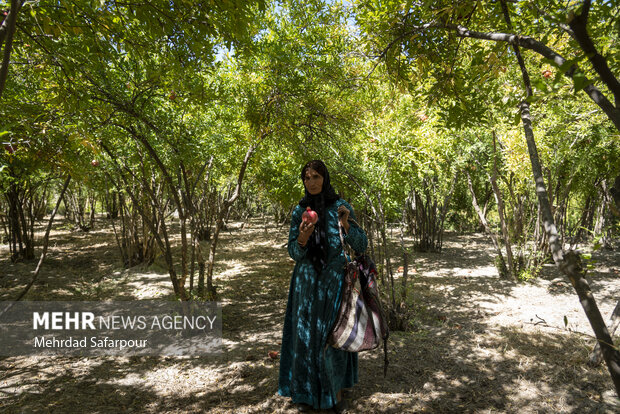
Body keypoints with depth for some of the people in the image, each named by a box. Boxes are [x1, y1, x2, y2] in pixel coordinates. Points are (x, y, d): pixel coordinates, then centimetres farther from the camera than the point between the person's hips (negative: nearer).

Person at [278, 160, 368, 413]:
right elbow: (293, 252, -1)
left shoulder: (342, 207, -5)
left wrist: (346, 224, -27)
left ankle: (336, 390, 24)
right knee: (305, 334, 7)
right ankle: (305, 389, 25)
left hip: (335, 281, -2)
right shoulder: (299, 211, 0)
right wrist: (302, 239, -24)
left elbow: (361, 245, -9)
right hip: (307, 282, 2)